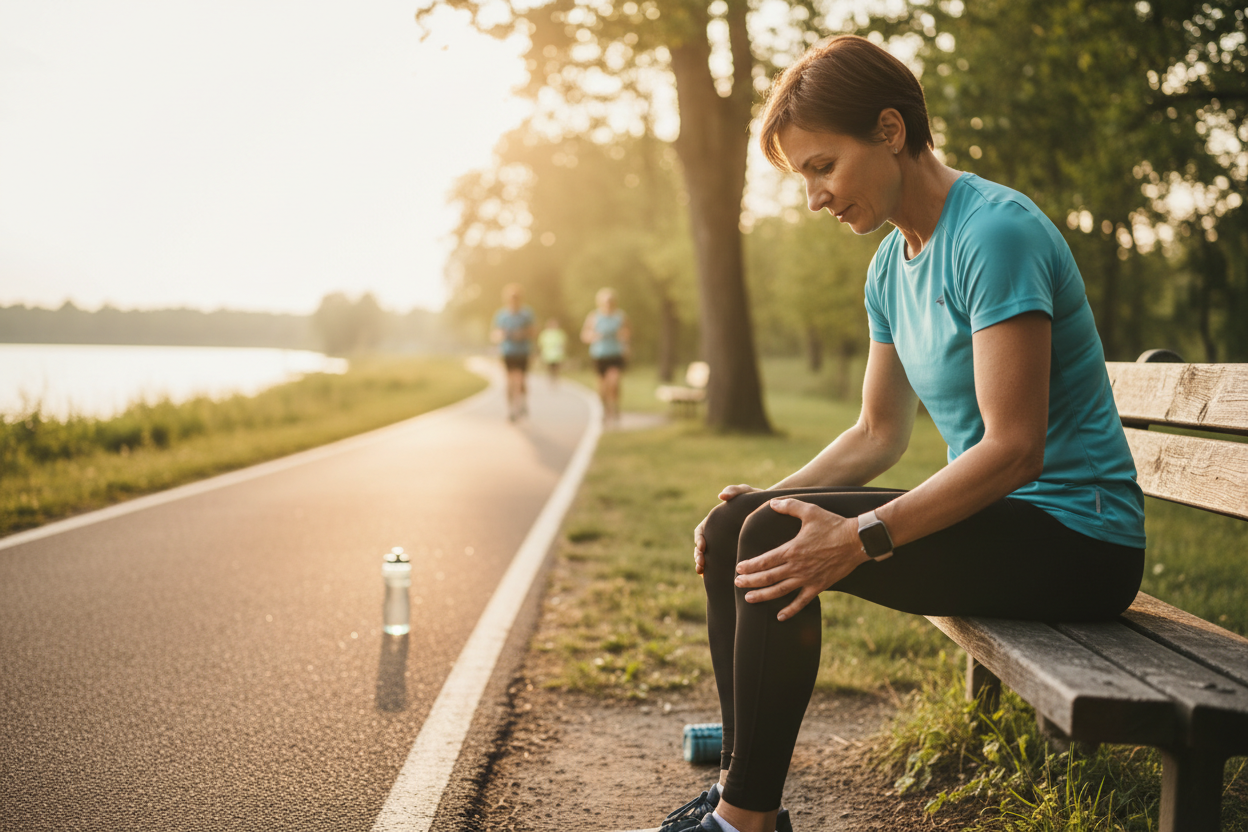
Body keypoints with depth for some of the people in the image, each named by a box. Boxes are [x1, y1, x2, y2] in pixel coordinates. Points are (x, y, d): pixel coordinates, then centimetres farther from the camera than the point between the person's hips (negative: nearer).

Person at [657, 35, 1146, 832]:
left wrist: (859, 538, -27)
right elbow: (880, 434, 14)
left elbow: (1014, 447, -23)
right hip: (999, 514, 9)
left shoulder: (996, 230, -18)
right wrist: (770, 498, -2)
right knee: (736, 529, 0)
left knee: (772, 547, -23)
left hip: (1075, 535, -9)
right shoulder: (892, 266, 10)